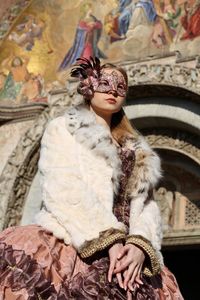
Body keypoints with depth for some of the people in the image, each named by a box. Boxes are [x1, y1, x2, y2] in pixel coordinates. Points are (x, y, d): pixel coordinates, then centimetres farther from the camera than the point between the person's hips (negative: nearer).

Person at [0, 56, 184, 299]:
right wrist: (110, 241, -15)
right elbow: (64, 191, -4)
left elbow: (145, 203, 12)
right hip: (70, 247, -3)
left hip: (125, 252, 3)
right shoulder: (62, 129, 12)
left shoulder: (137, 151, 24)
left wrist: (140, 245, -10)